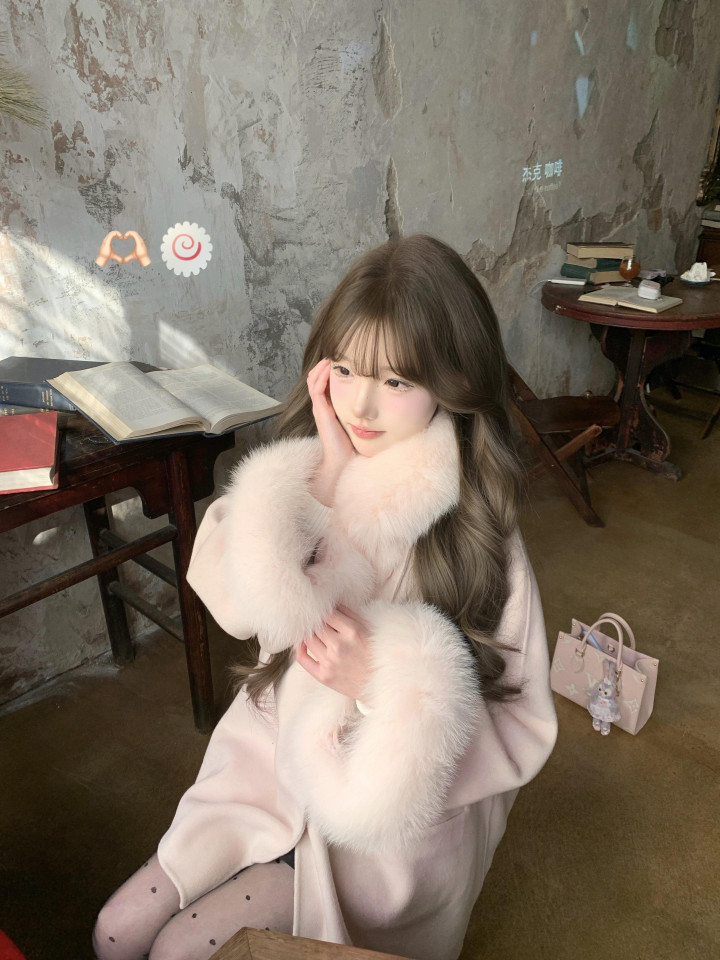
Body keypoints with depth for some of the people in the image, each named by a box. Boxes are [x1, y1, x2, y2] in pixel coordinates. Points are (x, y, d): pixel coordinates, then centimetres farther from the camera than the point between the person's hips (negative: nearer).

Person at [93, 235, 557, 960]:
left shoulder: (476, 531, -22)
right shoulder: (302, 475, -9)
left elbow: (522, 732, -17)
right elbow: (233, 603, -23)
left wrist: (383, 683, -30)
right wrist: (331, 477, -28)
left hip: (390, 817, -3)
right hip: (274, 759, 4)